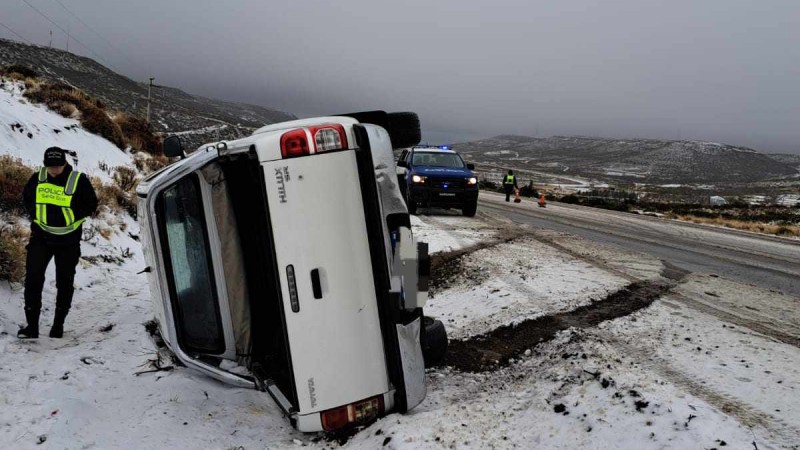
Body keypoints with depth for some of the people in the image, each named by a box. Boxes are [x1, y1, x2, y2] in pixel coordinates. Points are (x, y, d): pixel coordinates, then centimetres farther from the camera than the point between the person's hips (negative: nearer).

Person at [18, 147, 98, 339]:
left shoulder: (79, 181, -12)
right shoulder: (37, 178, -2)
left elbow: (91, 205, -3)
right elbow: (27, 197, 15)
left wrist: (71, 217, -12)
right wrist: (36, 216, 2)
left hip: (68, 241, -2)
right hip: (40, 237, 2)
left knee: (64, 283, 7)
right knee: (33, 279, -6)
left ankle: (58, 325, 21)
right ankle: (31, 325, 2)